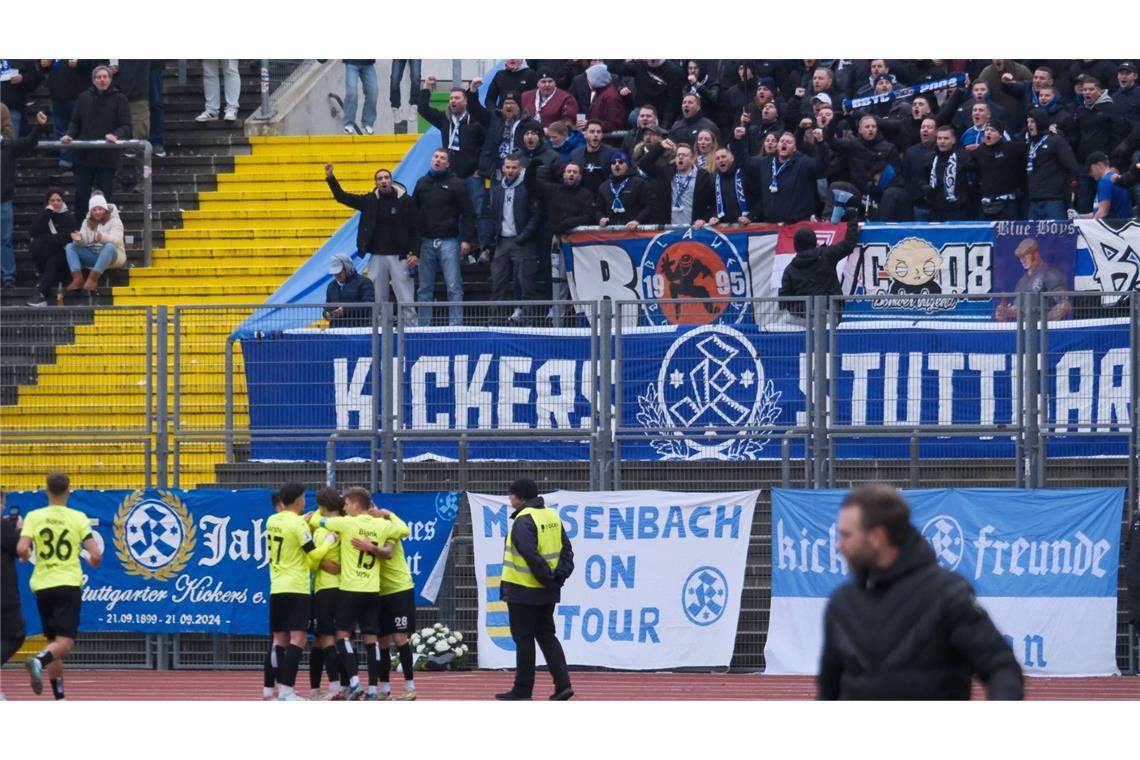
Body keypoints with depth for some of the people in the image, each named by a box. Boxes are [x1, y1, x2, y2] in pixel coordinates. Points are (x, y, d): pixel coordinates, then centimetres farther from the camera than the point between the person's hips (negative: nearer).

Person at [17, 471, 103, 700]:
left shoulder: (34, 517, 0)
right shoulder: (78, 518, -2)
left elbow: (22, 549, -12)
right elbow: (96, 555, -7)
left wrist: (26, 555, 11)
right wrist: (92, 560, 16)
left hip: (42, 585, 3)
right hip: (69, 584, -3)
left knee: (54, 643, 14)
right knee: (65, 643, -7)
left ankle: (59, 697, 13)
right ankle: (39, 662, -38)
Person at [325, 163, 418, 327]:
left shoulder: (406, 201, -2)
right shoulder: (370, 201, 5)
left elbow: (416, 230, -1)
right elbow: (343, 197, 10)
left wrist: (415, 253, -10)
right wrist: (330, 178, -1)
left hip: (400, 257, -3)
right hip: (377, 257, 3)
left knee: (406, 301, -5)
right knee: (377, 301, 6)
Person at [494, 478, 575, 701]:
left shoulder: (523, 521, -16)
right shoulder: (552, 516, 9)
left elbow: (531, 555, -24)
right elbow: (566, 549, 9)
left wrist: (549, 578, -15)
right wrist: (560, 575, 0)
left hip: (523, 592, -7)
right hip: (547, 593, 7)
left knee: (523, 639, 1)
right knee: (546, 636, 14)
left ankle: (522, 690, 7)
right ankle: (562, 684, 4)